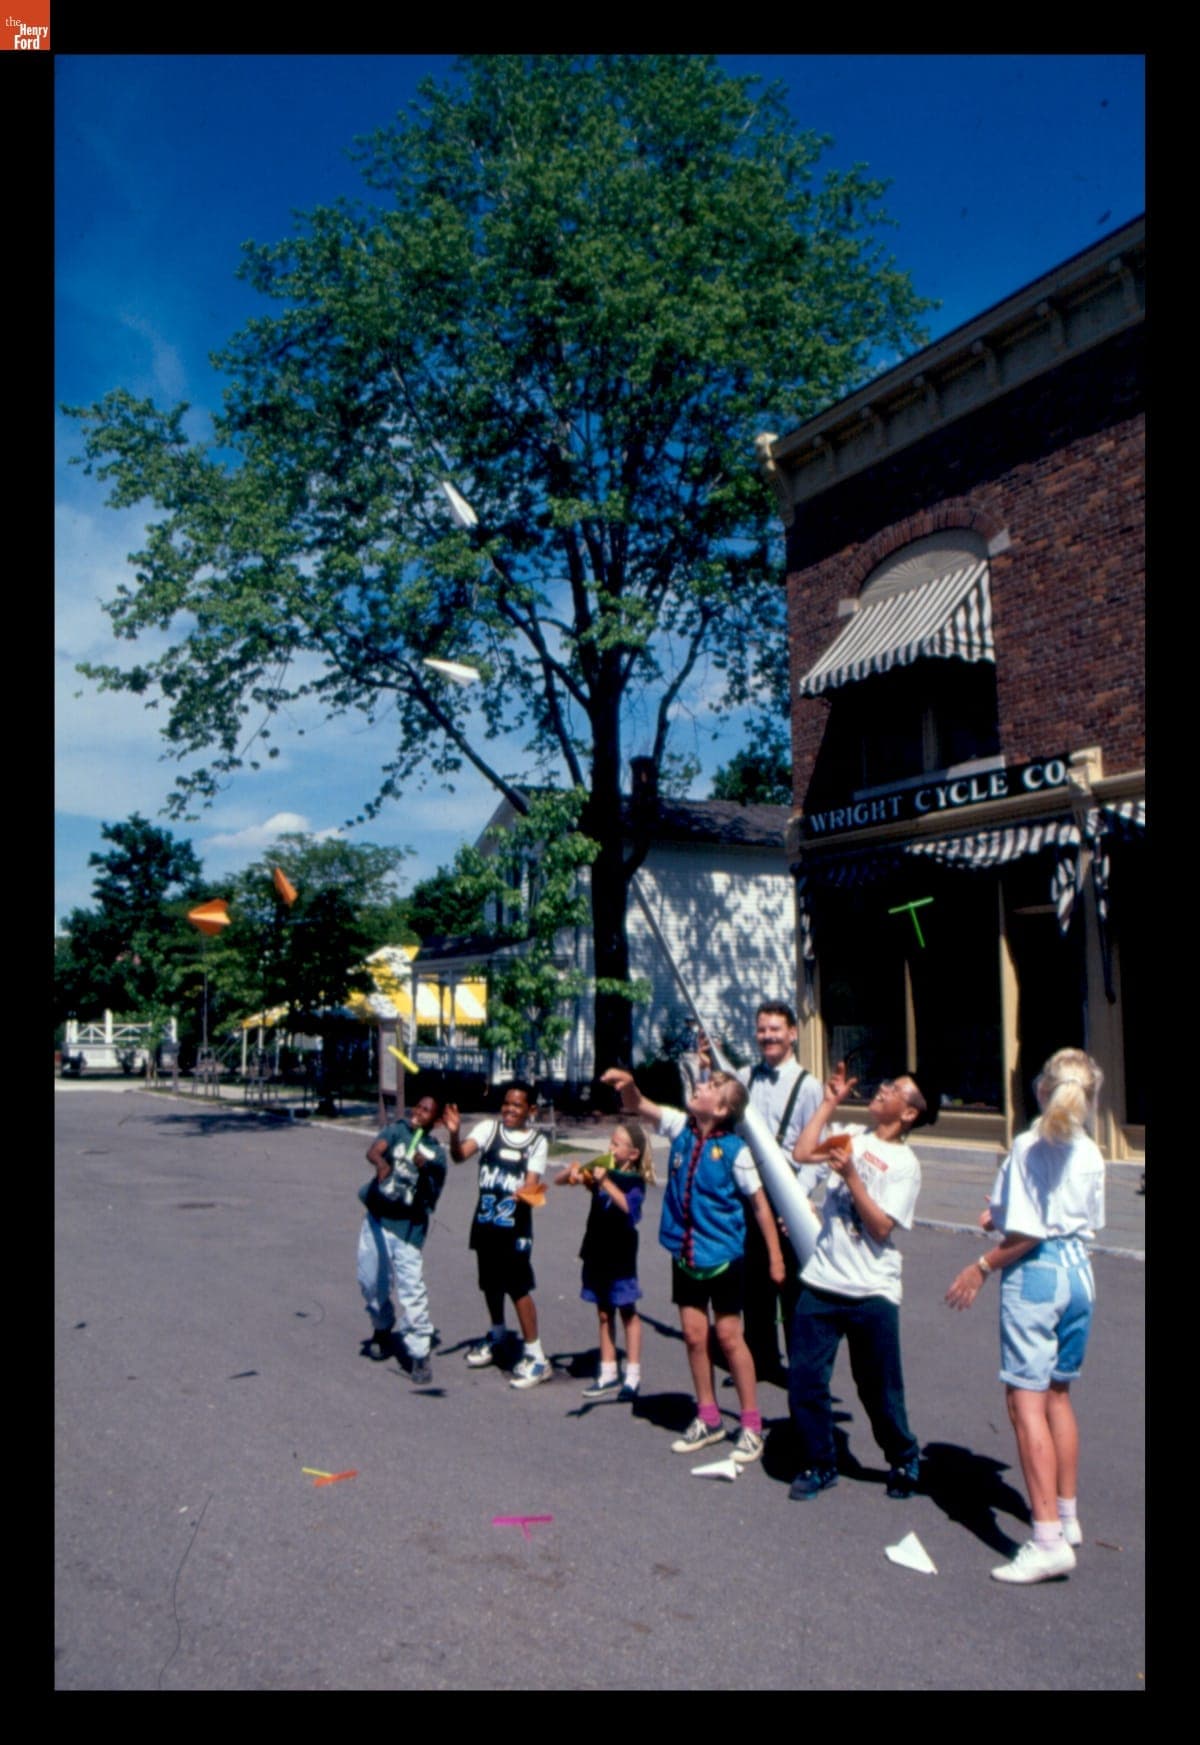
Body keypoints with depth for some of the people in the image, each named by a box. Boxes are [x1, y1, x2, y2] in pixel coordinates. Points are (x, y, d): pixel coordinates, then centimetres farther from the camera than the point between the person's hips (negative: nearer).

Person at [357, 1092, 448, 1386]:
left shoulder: (436, 1153, 1)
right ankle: (382, 1327, 43)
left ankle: (420, 1354, 0)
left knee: (412, 1289, -9)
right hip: (377, 1218, 2)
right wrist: (381, 1162, -41)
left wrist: (424, 1171, -23)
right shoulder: (396, 1130, 0)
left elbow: (431, 1196, -5)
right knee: (370, 1280, 16)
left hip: (408, 1226, -2)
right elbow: (373, 1151, -19)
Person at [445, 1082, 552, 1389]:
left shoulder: (537, 1142, -3)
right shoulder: (488, 1129, -2)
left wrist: (526, 1192, -32)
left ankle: (536, 1356, 4)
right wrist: (454, 1133, -35)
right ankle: (497, 1333, 43)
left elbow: (532, 1182, -9)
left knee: (519, 1288, -6)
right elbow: (460, 1155, -15)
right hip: (485, 1222, 3)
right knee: (491, 1283, 18)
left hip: (515, 1225, -3)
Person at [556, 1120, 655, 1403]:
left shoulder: (635, 1180, -9)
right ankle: (608, 1374, 20)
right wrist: (572, 1172, -13)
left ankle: (633, 1376, 9)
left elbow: (627, 1204, -29)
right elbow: (559, 1180, 7)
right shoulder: (601, 1168, 6)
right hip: (596, 1252, 6)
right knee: (604, 1313, 12)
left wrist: (605, 1182, -36)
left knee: (627, 1311, 3)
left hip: (620, 1254, -6)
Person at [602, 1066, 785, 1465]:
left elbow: (760, 1203, -10)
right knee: (693, 1334, 11)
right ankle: (708, 1418, 27)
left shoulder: (734, 1149, -16)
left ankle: (752, 1425, 18)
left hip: (723, 1254, -5)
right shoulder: (680, 1127, -3)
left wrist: (775, 1256, -7)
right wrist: (627, 1083, -32)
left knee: (728, 1336, 3)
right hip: (685, 1253, 5)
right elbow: (638, 1107, -9)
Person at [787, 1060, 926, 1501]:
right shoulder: (850, 1135, 7)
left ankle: (904, 1461, 35)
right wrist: (829, 1103, -1)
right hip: (821, 1283, 4)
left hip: (872, 1293, -4)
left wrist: (850, 1175, -20)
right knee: (804, 1379, 4)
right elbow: (802, 1153, -5)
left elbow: (881, 1227, -13)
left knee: (879, 1389, 9)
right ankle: (818, 1464, 23)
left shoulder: (905, 1164, -6)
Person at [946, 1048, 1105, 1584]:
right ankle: (1066, 1515, 32)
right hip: (1079, 1273, 7)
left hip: (1036, 1274, -7)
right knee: (1058, 1395, 21)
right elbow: (1089, 1223, 12)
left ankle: (1048, 1541, -8)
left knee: (1026, 1401, -5)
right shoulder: (1091, 1153, 4)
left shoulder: (1028, 1146, -15)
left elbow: (1026, 1234, -18)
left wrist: (983, 1267, -6)